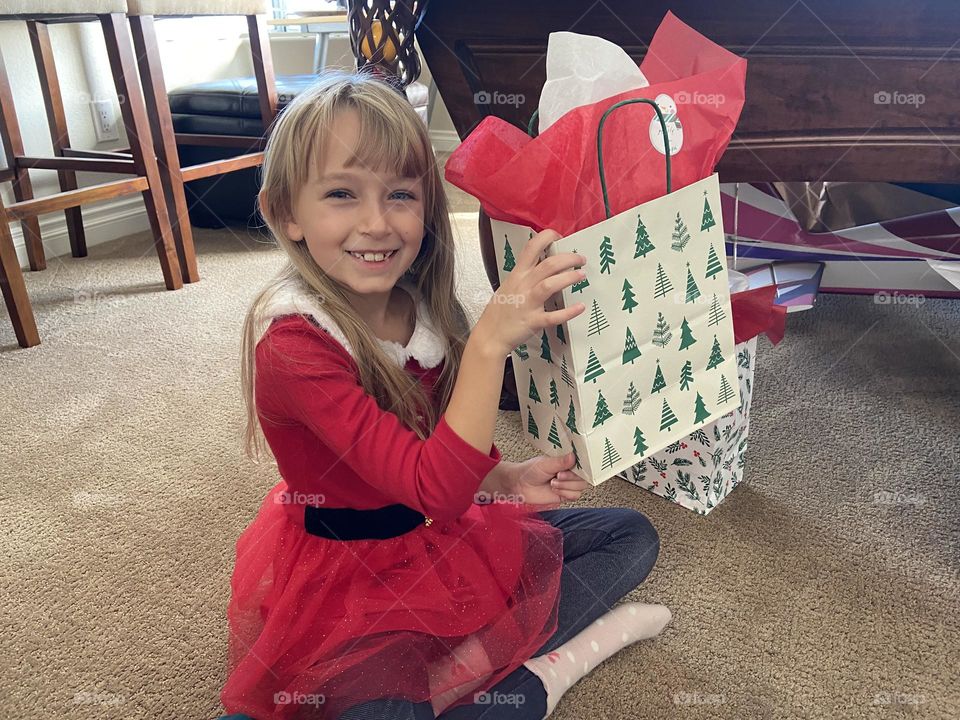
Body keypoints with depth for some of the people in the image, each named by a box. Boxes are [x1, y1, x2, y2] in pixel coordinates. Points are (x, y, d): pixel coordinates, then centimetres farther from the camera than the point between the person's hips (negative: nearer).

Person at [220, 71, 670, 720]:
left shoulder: (422, 309, -6)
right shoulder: (292, 342, -26)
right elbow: (432, 488, -32)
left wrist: (508, 478, -9)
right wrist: (492, 341, -40)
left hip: (442, 532, 7)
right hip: (347, 565, -7)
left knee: (632, 534, 7)